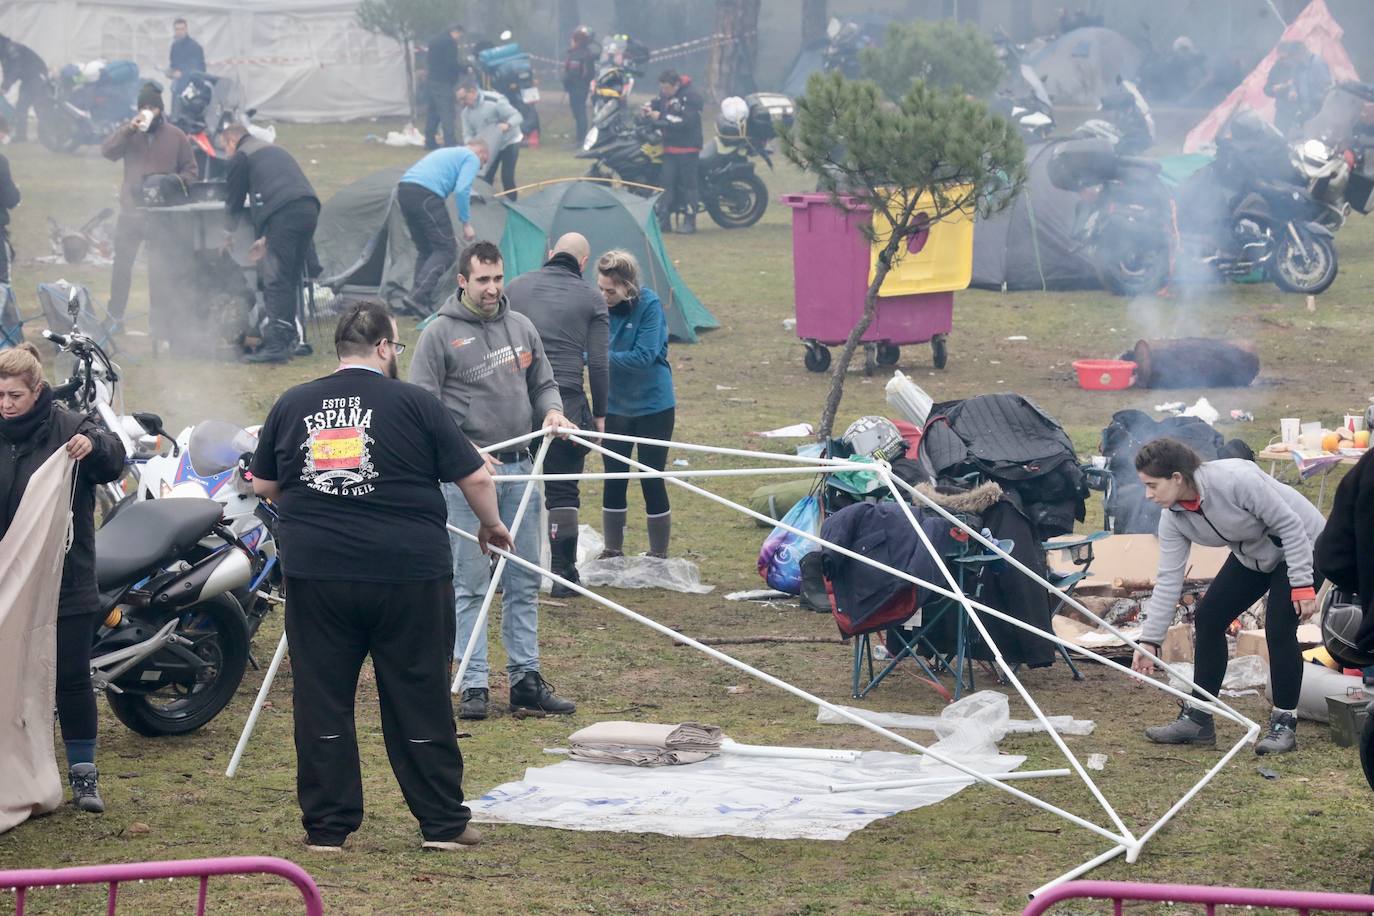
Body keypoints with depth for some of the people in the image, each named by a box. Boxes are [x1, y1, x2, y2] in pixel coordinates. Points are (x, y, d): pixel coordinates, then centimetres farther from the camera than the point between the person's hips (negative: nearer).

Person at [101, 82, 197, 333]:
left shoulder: (176, 136, 2)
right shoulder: (128, 133, 3)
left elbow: (190, 170, 5)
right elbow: (107, 151, -13)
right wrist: (128, 129, -22)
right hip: (131, 211, 1)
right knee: (122, 264, 5)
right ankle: (115, 317, 14)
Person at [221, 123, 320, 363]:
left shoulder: (240, 157, 9)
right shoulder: (275, 150, 33)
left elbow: (234, 201, 14)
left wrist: (229, 233, 31)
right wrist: (266, 238, 36)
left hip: (283, 215, -8)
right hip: (309, 209, 8)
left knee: (275, 282, -7)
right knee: (290, 279, 14)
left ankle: (276, 345, -12)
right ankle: (288, 340, 16)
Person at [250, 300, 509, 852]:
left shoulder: (291, 406, 7)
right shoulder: (413, 404, -3)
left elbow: (262, 486, 17)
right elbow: (475, 479, -1)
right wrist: (491, 526, 18)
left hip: (315, 573, 2)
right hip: (408, 573, -2)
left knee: (321, 700, 8)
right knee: (420, 700, 6)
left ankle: (326, 826, 11)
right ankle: (443, 823, 13)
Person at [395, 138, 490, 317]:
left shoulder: (446, 153, 34)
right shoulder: (471, 158, 8)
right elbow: (462, 190, -8)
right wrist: (466, 224, 0)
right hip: (426, 194, -9)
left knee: (425, 250, 18)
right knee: (446, 250, -3)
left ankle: (422, 302, 13)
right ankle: (418, 297, -16)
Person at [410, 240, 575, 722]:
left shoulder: (521, 326, 12)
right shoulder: (440, 334, -4)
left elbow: (543, 383, 22)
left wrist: (551, 410, -1)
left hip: (519, 469, 5)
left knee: (524, 581, 8)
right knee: (470, 583, -3)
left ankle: (526, 678, 13)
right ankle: (473, 685, 1)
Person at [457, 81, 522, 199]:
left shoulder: (495, 101, -28)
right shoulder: (467, 112, -8)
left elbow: (516, 116, -26)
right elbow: (467, 134, -7)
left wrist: (507, 125, -48)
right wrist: (470, 142, -32)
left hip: (508, 142, -6)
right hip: (488, 145, 6)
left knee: (507, 177, -11)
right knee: (486, 177, 1)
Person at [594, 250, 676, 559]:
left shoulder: (649, 305, -18)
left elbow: (644, 356, -24)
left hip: (653, 405, -4)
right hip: (615, 405, 4)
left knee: (652, 481, 1)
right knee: (614, 479, 7)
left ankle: (658, 555, 14)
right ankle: (613, 552, 21)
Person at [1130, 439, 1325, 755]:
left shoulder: (1236, 479, -36)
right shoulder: (1173, 517, -13)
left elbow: (1290, 525, -28)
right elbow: (1168, 580, -9)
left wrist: (1302, 584, -27)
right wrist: (1149, 640, -13)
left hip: (1302, 544, -8)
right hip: (1252, 556, 8)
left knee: (1279, 628, -19)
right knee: (1208, 617, -1)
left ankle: (1284, 725, -6)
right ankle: (1197, 719, 7)